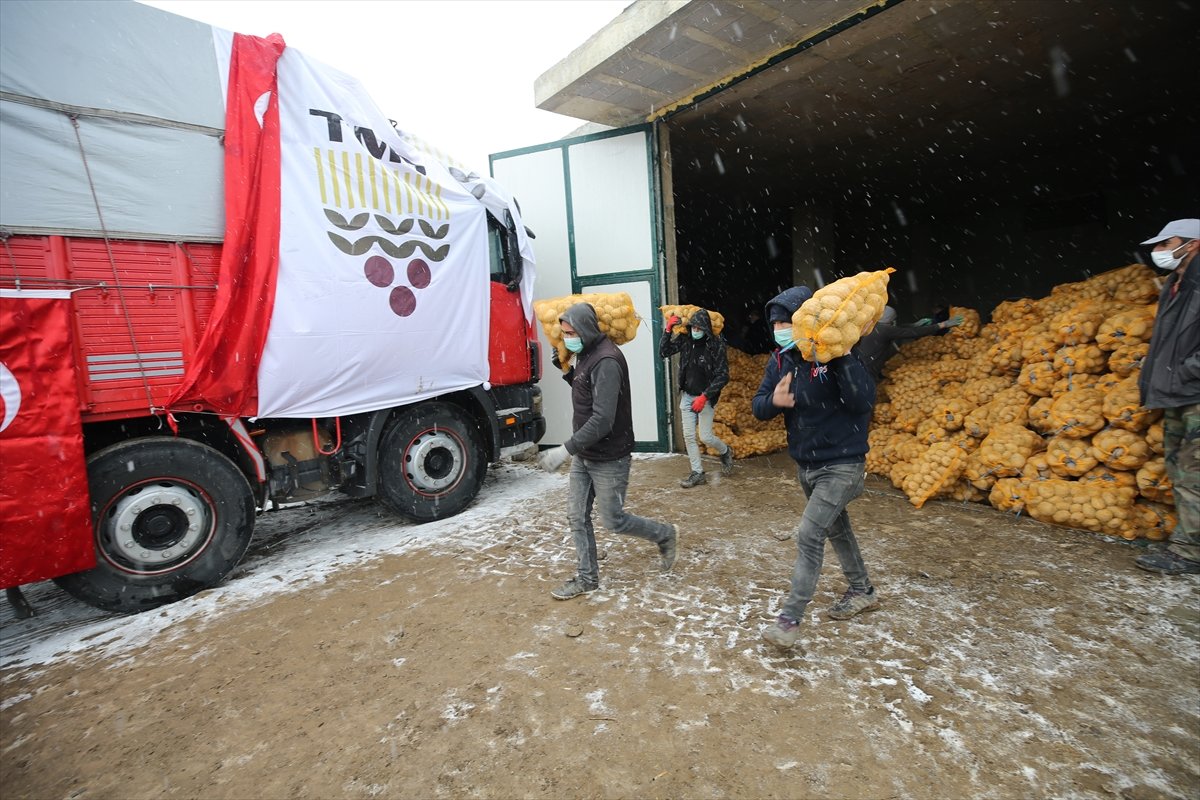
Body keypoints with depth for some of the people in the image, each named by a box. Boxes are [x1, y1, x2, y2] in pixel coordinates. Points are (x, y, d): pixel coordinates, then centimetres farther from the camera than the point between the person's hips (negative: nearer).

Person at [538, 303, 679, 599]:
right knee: (577, 516, 12)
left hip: (608, 460, -9)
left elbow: (602, 420, -29)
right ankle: (587, 577, 28)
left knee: (613, 521, 5)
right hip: (584, 455, 9)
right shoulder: (586, 355, 7)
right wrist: (567, 371, 7)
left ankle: (665, 535, 30)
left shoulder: (606, 361, -23)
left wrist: (565, 450, -29)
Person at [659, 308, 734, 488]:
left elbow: (723, 376, -14)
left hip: (705, 397, -4)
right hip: (686, 396, 4)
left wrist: (705, 396, -21)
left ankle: (725, 452, 31)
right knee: (688, 436, 5)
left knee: (706, 437, -2)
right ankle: (697, 473, 19)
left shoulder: (716, 345, -15)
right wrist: (668, 330, -13)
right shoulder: (685, 339, -3)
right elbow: (663, 353, -1)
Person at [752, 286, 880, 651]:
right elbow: (758, 406, -3)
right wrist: (774, 401, -25)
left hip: (841, 466, -7)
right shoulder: (780, 360, -1)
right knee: (836, 528, 23)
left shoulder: (834, 356, -19)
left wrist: (841, 357, -36)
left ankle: (790, 619, 1)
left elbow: (864, 401, -30)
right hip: (805, 465, 7)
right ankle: (863, 591, 46)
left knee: (809, 535, -12)